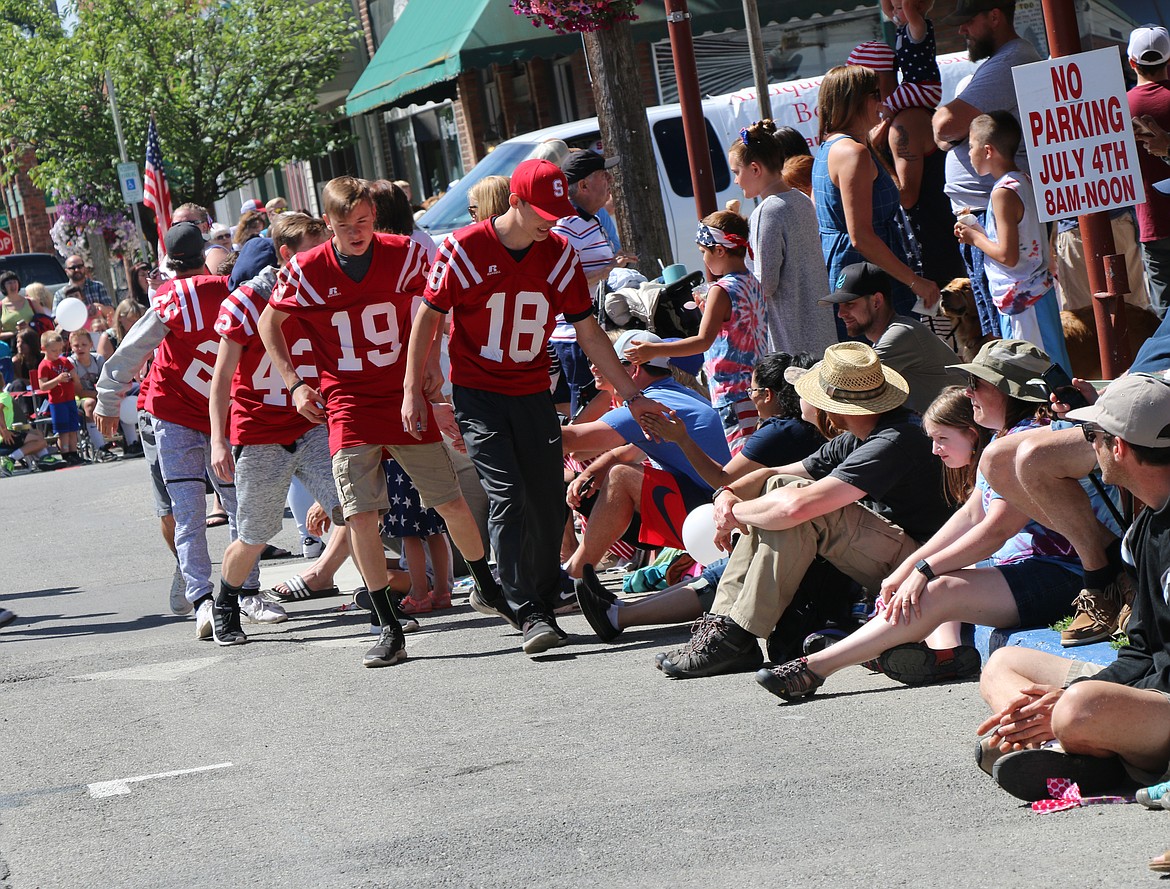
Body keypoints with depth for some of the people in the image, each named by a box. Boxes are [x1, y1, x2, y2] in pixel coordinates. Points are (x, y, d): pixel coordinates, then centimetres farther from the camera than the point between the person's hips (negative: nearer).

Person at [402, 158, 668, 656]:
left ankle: (543, 600, 19)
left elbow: (588, 333, 4)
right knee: (508, 498, -14)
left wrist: (632, 396, 3)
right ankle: (527, 614, -13)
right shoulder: (465, 249, -12)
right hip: (478, 394, -4)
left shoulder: (560, 254, -2)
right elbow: (428, 316, -3)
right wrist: (412, 390, -6)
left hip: (533, 394, 4)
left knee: (548, 503, 2)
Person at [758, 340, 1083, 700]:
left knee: (939, 592, -26)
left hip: (1056, 576, -11)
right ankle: (946, 650, -28)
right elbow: (971, 516, 15)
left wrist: (925, 569, -21)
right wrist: (907, 567, 5)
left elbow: (996, 529, -22)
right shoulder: (1002, 440, 17)